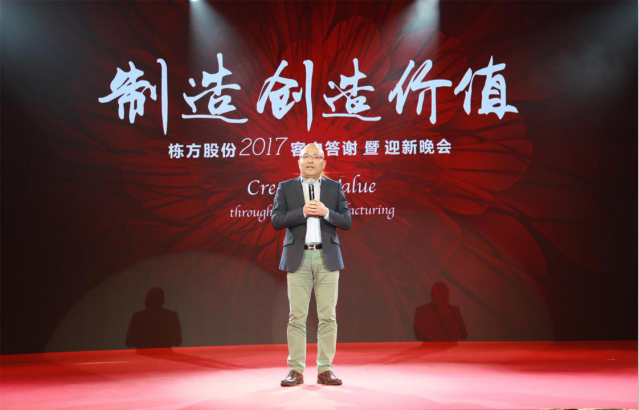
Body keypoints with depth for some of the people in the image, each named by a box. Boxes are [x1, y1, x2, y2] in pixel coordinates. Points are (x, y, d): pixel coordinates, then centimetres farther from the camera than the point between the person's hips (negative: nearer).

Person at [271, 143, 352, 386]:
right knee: (297, 316, -2)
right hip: (298, 257, -1)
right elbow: (276, 220, -1)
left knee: (327, 316, 0)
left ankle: (325, 370, 6)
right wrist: (302, 211, -14)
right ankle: (296, 370, 5)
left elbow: (347, 222, 5)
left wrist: (326, 212, -13)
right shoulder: (285, 187, 8)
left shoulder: (335, 188, 11)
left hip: (327, 257, 1)